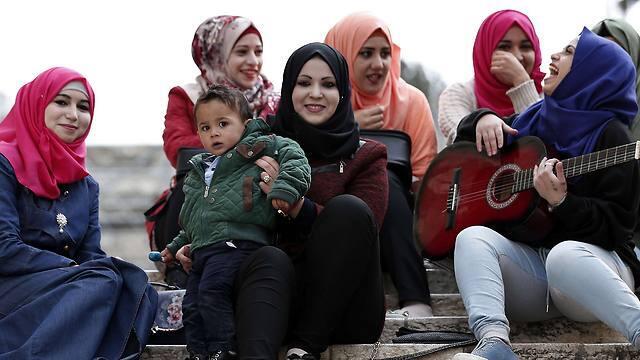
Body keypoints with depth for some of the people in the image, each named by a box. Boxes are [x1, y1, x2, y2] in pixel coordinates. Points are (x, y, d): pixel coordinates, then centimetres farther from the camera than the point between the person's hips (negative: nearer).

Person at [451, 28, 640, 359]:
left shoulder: (610, 135, 0)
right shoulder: (536, 120, 19)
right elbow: (466, 142, 33)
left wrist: (560, 203, -24)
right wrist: (483, 120, 10)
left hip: (593, 260, -5)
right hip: (529, 259, 5)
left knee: (565, 255, -40)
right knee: (473, 237, -25)